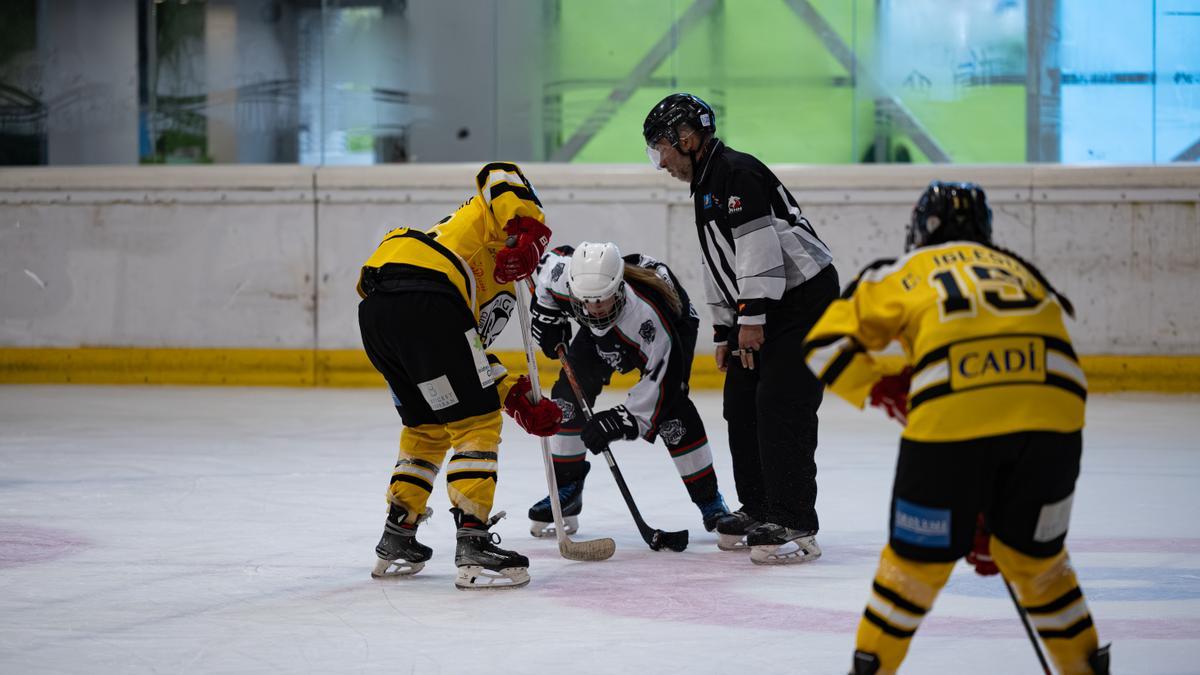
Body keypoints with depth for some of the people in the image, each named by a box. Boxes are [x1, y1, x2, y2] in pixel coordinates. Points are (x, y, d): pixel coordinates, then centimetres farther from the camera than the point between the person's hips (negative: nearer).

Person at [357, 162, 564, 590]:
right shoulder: (494, 224, 22)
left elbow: (469, 348, 32)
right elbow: (500, 175, 0)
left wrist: (519, 401, 26)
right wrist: (530, 229, -14)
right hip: (422, 298, -9)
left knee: (427, 425, 25)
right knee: (477, 422, -1)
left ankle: (395, 543, 29)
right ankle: (473, 548, -5)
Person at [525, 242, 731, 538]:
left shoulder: (648, 313, -47)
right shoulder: (564, 272, -35)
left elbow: (662, 379, -40)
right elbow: (550, 260, -9)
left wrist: (622, 420, -44)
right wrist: (546, 315, -11)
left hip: (674, 325, -5)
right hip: (602, 334, 5)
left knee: (669, 408, -21)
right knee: (569, 392, -6)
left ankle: (710, 501, -9)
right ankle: (566, 491, 9)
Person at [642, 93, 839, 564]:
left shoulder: (735, 173, -14)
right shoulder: (706, 187, 20)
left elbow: (759, 247, -24)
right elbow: (719, 268, 25)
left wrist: (752, 317, -23)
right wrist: (725, 331, 22)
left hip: (804, 296, -11)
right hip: (764, 308, 11)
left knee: (782, 410, -16)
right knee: (741, 406, 12)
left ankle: (794, 528, -17)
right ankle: (759, 512, 22)